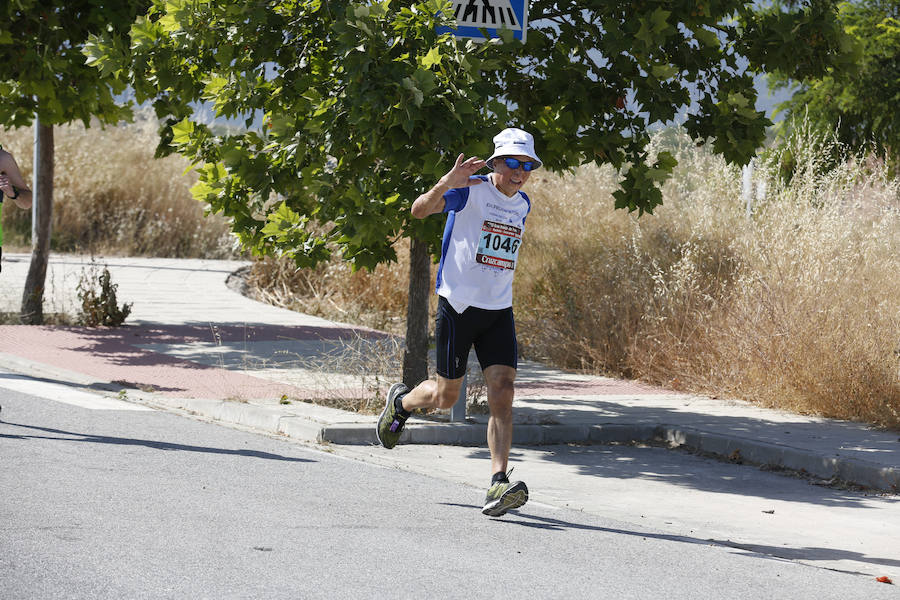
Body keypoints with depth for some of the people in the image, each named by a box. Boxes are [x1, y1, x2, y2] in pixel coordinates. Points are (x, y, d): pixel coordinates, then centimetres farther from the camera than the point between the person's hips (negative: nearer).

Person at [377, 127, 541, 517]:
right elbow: (419, 210, -24)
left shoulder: (522, 204, 10)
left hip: (499, 312, 5)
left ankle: (498, 485, -16)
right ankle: (401, 402, 41)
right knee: (446, 396, 7)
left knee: (503, 393, -11)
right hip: (458, 305, -5)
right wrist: (446, 184, -42)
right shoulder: (471, 190, -10)